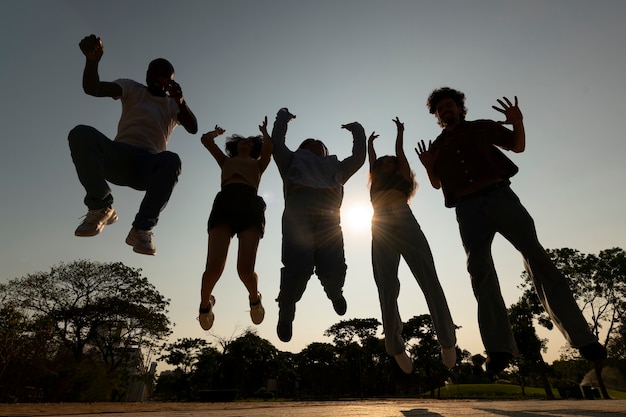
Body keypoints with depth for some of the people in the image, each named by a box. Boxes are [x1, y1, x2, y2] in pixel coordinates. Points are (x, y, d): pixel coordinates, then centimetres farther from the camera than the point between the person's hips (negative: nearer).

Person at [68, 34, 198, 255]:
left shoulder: (174, 105, 20)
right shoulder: (132, 89, 19)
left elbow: (193, 128, 0)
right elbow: (92, 88, 2)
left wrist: (180, 100, -17)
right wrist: (92, 60, -18)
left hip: (148, 165, -1)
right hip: (117, 157, 1)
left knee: (171, 160, -36)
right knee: (81, 133, -29)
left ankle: (142, 227, -22)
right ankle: (101, 206, -16)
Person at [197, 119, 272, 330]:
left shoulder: (258, 163, 34)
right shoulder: (226, 161, 37)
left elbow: (269, 146, 15)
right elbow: (206, 139, 29)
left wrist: (263, 131, 35)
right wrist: (218, 131, 49)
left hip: (250, 204, -1)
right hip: (224, 202, 1)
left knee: (245, 269, -19)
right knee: (214, 267, -17)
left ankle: (255, 298, 15)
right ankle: (205, 302, 15)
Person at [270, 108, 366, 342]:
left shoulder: (336, 167, 42)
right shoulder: (294, 160, 37)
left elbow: (359, 156, 41)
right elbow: (277, 142, 33)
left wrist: (357, 131, 51)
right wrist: (283, 117, 46)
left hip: (328, 213, 2)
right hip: (298, 207, -1)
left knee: (333, 270, -17)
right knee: (298, 267, -21)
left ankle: (334, 293, 21)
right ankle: (286, 312, 8)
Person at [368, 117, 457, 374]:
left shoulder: (402, 178, 25)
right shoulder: (376, 183, 30)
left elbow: (400, 151, 31)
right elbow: (372, 160, 40)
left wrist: (400, 131, 45)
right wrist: (370, 143, 56)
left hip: (405, 222, -2)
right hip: (381, 231, 2)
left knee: (429, 281, -9)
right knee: (387, 291, -4)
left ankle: (447, 341, 0)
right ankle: (396, 348, 2)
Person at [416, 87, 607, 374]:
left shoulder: (482, 127, 18)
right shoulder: (438, 146, 21)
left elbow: (518, 146, 18)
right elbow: (437, 183, 22)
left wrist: (518, 122, -1)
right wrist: (428, 167, 2)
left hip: (499, 196, -1)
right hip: (468, 209, 1)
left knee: (536, 256, -10)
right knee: (480, 271, -8)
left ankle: (582, 338, -4)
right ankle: (499, 348, -8)